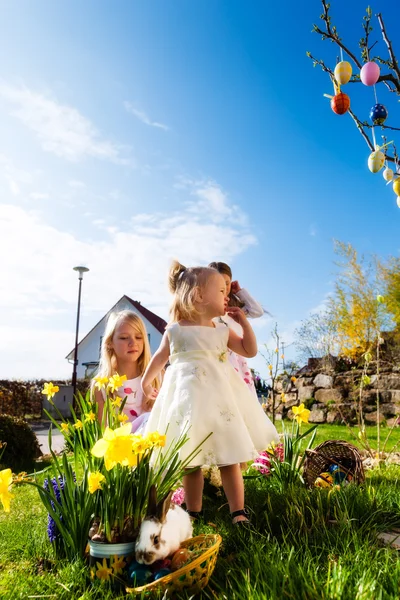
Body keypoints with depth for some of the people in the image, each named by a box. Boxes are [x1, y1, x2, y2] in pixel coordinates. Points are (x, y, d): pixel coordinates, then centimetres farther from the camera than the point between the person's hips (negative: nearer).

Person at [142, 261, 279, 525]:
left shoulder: (222, 330, 9)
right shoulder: (175, 331, 2)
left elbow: (250, 351, 15)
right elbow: (160, 357, 17)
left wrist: (244, 322, 7)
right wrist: (146, 381, 27)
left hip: (219, 397, 2)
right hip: (189, 399, -1)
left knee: (230, 459, 1)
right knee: (191, 462, 8)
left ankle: (238, 514, 13)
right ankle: (193, 513, 24)